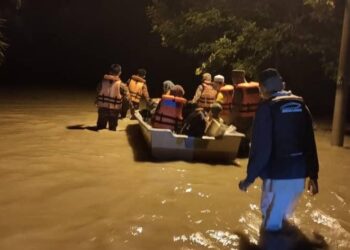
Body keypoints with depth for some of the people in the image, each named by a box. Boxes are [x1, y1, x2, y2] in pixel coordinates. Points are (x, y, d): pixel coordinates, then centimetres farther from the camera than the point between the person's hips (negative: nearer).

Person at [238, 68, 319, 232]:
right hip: (299, 173, 7)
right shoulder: (301, 105, 7)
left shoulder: (267, 108, -12)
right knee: (284, 214, 25)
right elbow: (310, 143, 10)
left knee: (272, 223, 8)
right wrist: (313, 175, 17)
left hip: (278, 174, -6)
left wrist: (249, 178, -7)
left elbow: (260, 148, -16)